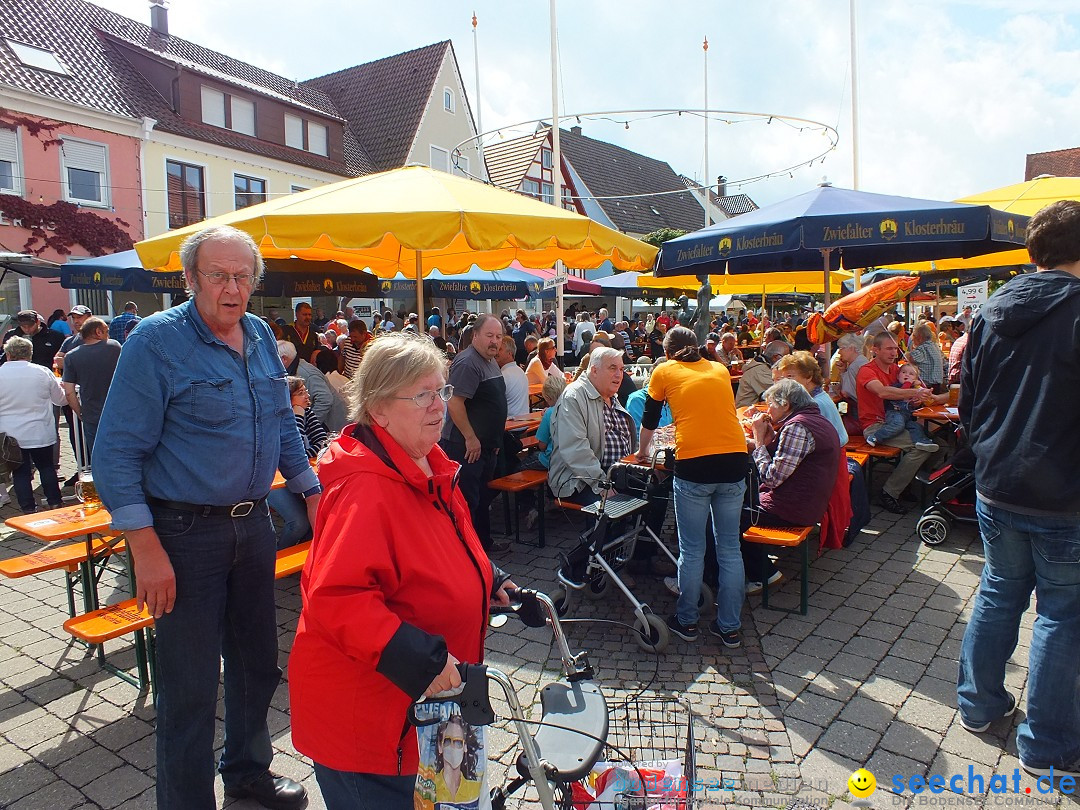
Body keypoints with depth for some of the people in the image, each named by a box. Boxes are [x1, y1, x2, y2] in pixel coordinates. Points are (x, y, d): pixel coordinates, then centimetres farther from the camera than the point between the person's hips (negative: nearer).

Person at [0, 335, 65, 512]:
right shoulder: (43, 372, -7)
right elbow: (60, 399, 4)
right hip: (41, 434, 1)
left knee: (20, 472, 8)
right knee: (47, 467, 15)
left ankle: (28, 509, 12)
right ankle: (55, 503, 19)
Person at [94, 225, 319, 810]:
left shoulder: (261, 336, 6)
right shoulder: (156, 340, -12)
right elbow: (117, 451, -15)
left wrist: (312, 492, 12)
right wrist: (146, 547, -19)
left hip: (253, 524, 6)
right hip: (185, 532, -6)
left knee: (258, 663, 20)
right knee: (190, 685, 4)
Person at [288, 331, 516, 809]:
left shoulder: (431, 471, 5)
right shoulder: (366, 487, -27)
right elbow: (335, 597, -33)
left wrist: (490, 583, 8)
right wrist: (421, 659, -34)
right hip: (360, 711, -9)